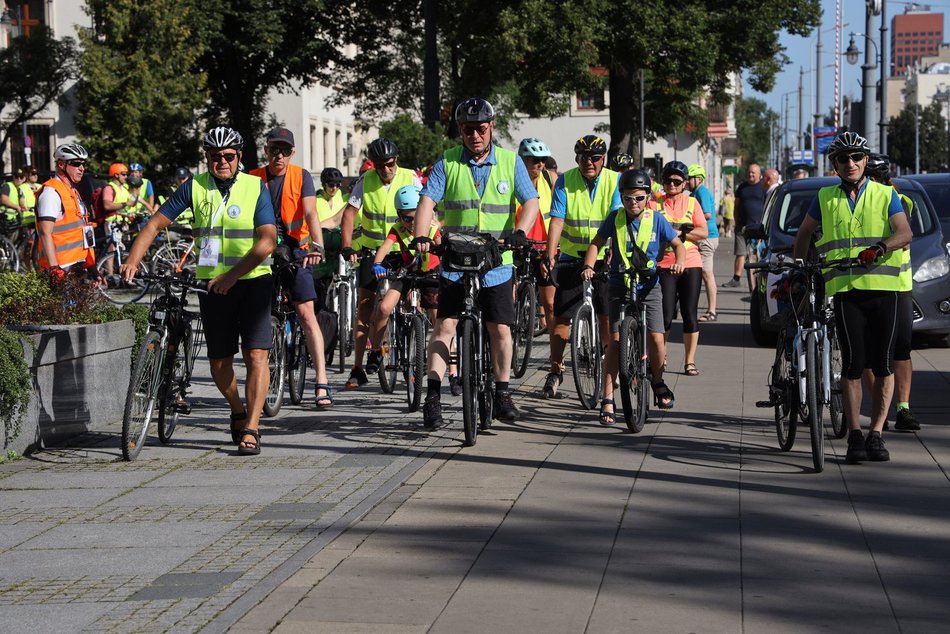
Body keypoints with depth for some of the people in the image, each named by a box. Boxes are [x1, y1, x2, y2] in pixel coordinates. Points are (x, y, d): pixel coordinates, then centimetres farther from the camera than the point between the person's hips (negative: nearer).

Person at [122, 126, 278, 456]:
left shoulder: (256, 187, -6)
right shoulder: (195, 187, -1)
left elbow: (267, 241, -14)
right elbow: (156, 222, -2)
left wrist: (231, 275, -23)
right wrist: (132, 260, -16)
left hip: (253, 280, -2)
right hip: (212, 284, 2)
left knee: (256, 355, -13)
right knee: (219, 362, 8)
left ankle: (251, 430, -11)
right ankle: (238, 411, 35)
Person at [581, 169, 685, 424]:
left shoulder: (656, 220, -3)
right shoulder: (615, 218, -3)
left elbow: (677, 244, 6)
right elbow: (596, 243, 5)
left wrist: (679, 261, -15)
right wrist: (588, 266, -12)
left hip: (649, 286, 0)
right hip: (619, 286, 0)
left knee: (656, 337, -10)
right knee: (615, 339, -10)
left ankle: (658, 382, 20)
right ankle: (608, 400, -7)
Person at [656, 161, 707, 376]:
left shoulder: (692, 203, 10)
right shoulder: (656, 204, 5)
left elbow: (703, 232, 4)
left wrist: (684, 231, -12)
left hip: (690, 264, 2)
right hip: (665, 265, -1)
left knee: (690, 315, 1)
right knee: (665, 316, -6)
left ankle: (690, 361, 9)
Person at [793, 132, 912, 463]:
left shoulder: (886, 195, 8)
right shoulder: (825, 198, 13)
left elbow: (905, 233, -6)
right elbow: (804, 232, 27)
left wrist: (882, 246, -24)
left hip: (883, 286, 0)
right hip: (845, 288, 0)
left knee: (884, 366, 0)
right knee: (852, 365, -7)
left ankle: (876, 434, 8)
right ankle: (854, 436, -3)